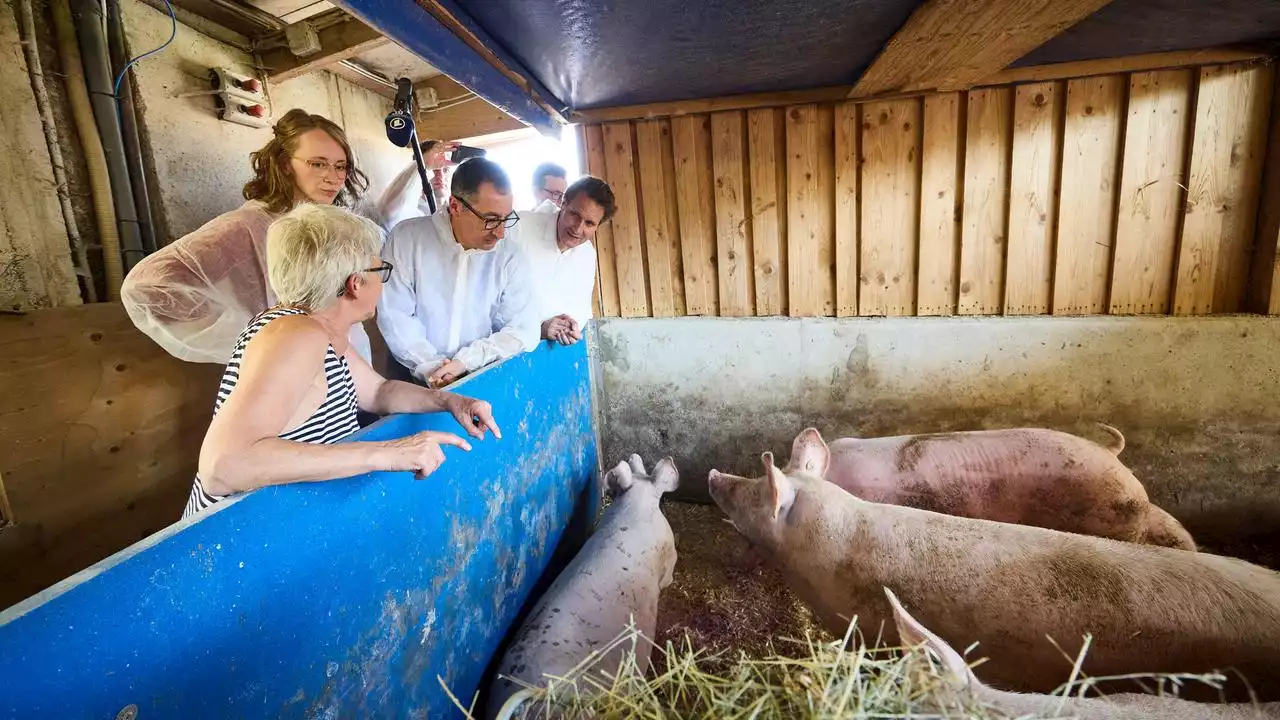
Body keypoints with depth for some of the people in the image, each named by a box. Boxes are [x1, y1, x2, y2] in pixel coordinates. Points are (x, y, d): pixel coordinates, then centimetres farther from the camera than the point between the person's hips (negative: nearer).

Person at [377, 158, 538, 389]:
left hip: (479, 379, 1)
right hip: (413, 378, -1)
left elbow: (524, 330, -3)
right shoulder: (407, 238, -2)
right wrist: (430, 367, -16)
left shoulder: (510, 257, 0)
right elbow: (394, 315, -5)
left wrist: (466, 361, -14)